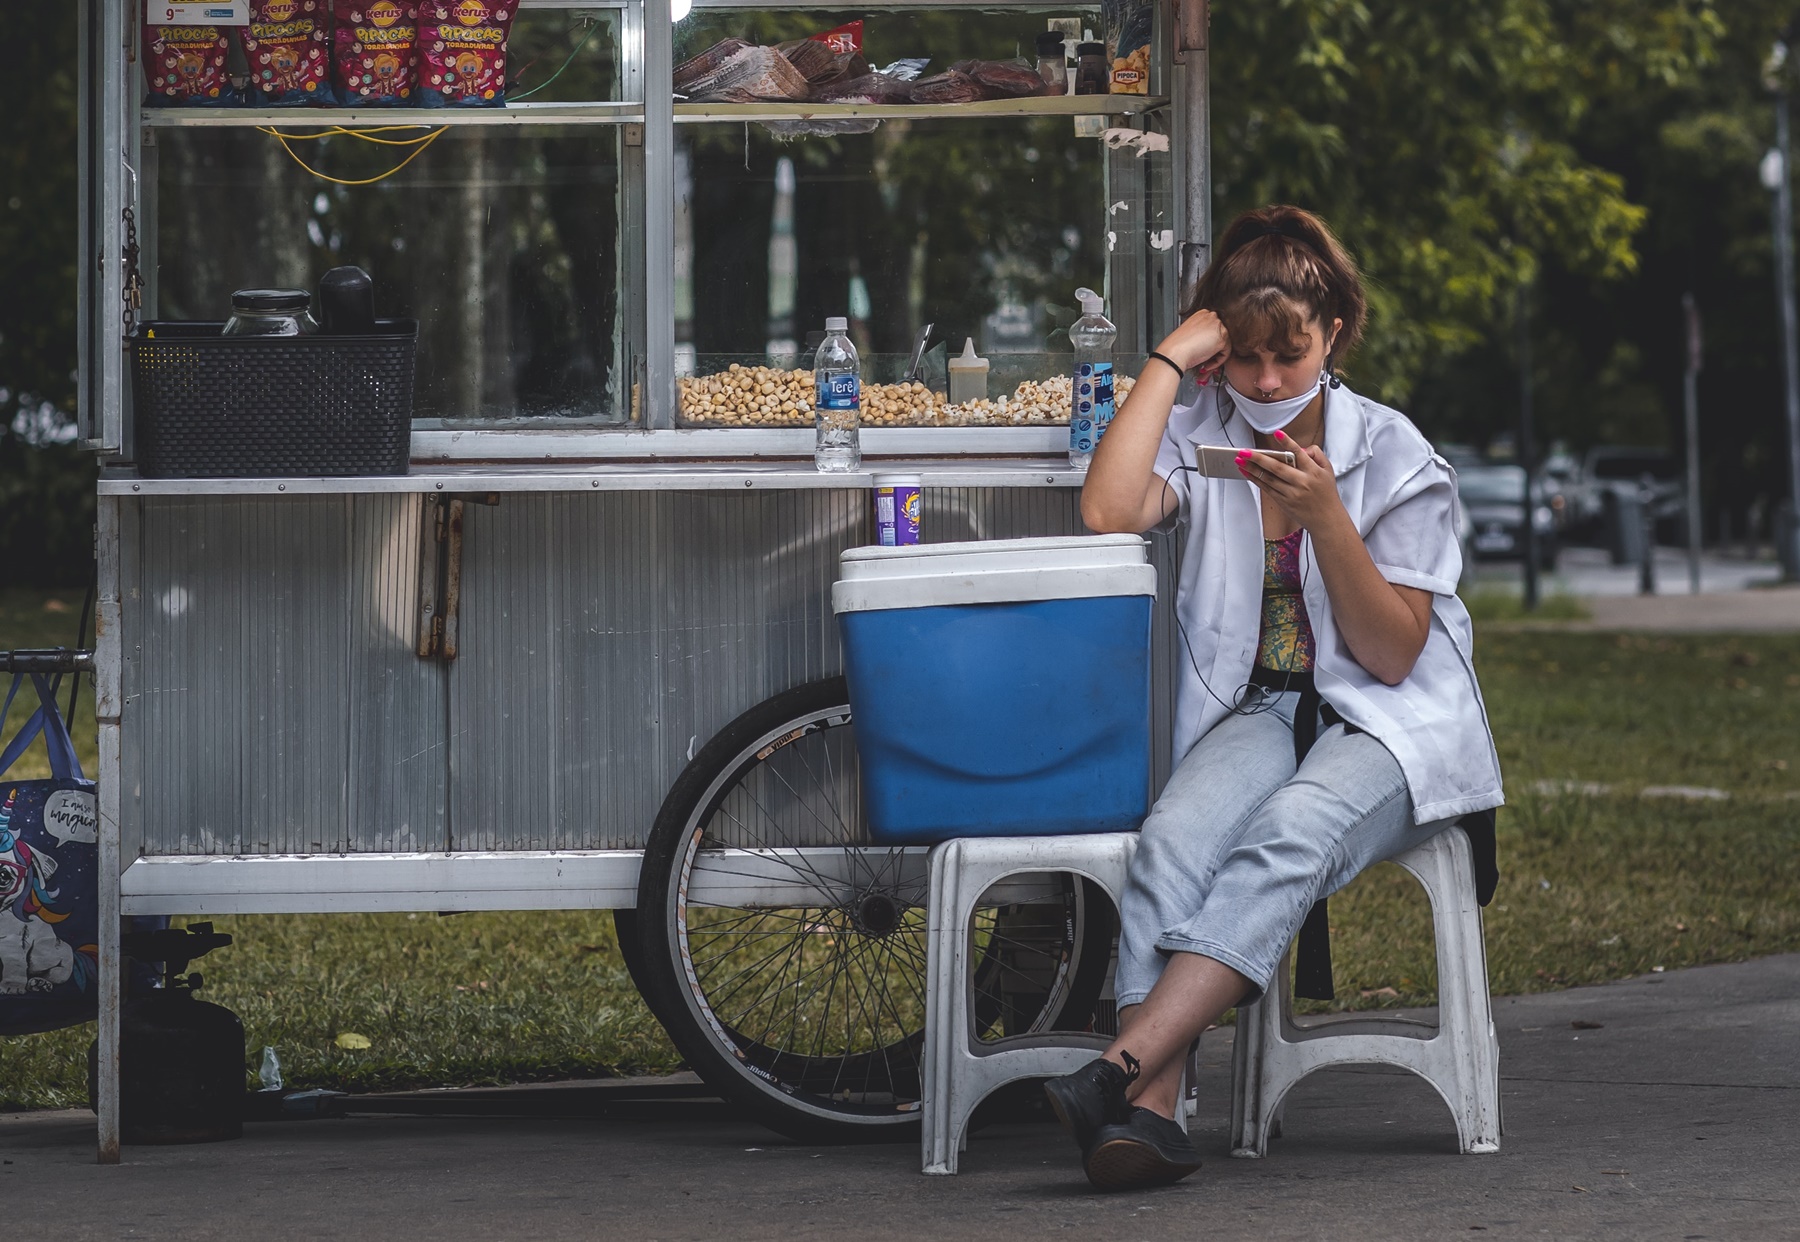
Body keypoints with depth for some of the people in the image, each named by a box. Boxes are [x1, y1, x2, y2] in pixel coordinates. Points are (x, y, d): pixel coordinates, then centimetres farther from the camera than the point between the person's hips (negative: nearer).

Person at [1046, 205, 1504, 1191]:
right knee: (1175, 840, -32)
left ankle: (1121, 1070, -50)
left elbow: (1392, 654, -4)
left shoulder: (1391, 453, 0)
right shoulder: (1201, 434, 8)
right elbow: (1108, 512, -13)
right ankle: (1149, 1112, -46)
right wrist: (1170, 360, -7)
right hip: (1256, 712, 3)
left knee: (1286, 841, -35)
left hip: (1388, 723, -2)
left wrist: (1325, 515, -18)